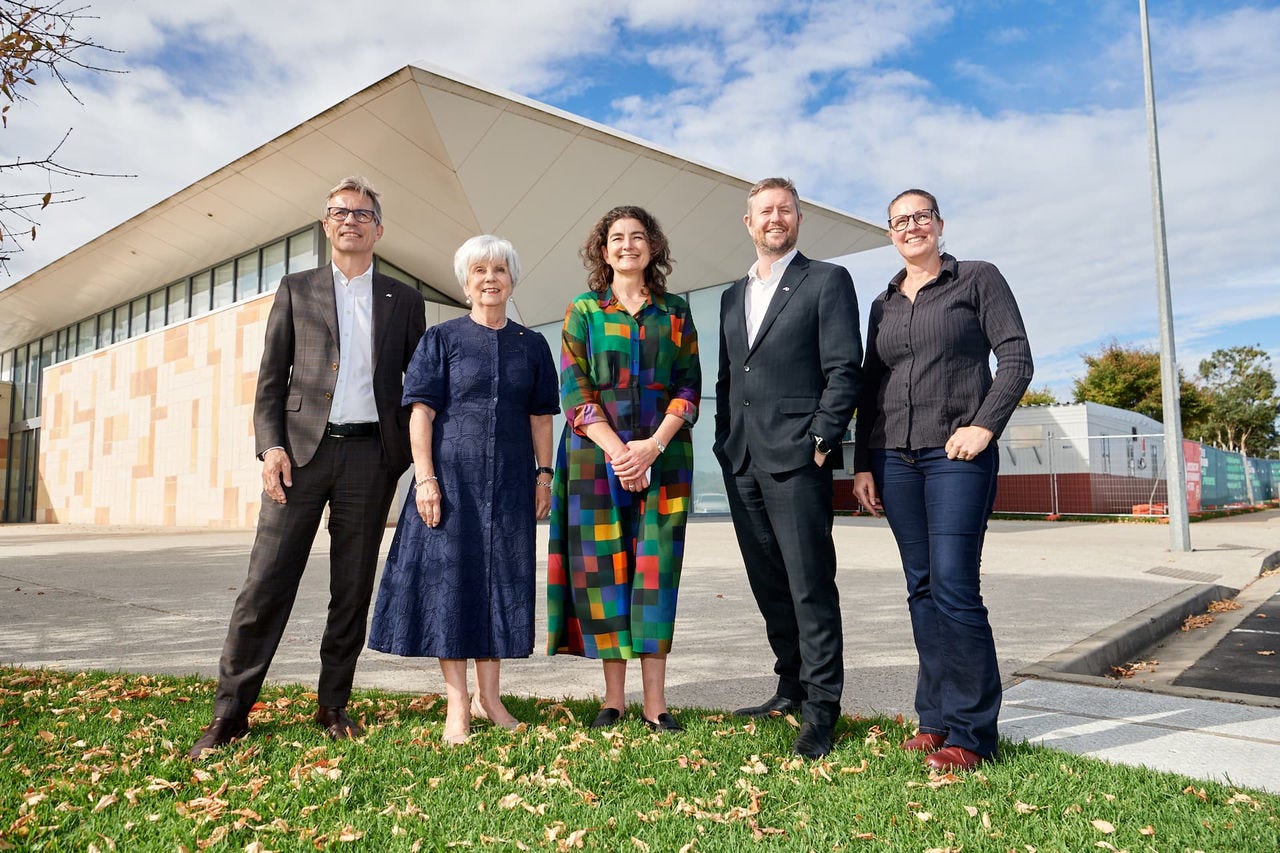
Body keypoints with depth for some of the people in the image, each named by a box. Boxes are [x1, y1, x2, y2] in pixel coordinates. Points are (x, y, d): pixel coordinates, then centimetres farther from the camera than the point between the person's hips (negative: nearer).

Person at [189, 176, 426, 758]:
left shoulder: (404, 300, 13)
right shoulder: (296, 290, 12)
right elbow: (271, 379, 8)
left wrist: (418, 458, 4)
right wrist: (271, 446, -5)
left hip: (371, 455, 1)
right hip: (302, 449, 0)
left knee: (353, 589, 6)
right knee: (266, 583, -2)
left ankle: (333, 707, 20)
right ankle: (230, 712, 10)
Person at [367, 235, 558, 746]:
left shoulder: (531, 346, 11)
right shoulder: (442, 339, 3)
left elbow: (541, 417, 11)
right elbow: (421, 413, -3)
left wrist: (544, 475, 3)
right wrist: (425, 478, -12)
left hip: (510, 481, 3)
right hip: (452, 476, -2)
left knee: (501, 580, 7)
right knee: (449, 577, -2)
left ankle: (488, 696, 20)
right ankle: (457, 703, 8)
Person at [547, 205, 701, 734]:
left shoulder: (675, 313, 11)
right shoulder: (582, 312, 8)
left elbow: (690, 387, 4)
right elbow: (574, 391, -1)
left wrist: (652, 445, -11)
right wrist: (617, 450, -13)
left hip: (662, 458, 1)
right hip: (595, 457, 0)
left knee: (656, 567, -2)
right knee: (603, 566, 0)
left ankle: (655, 701, 4)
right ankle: (613, 695, 11)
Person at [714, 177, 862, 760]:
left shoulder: (827, 281, 2)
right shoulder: (733, 295, 20)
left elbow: (844, 371, -5)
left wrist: (821, 440, -12)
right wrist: (726, 441, 11)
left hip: (796, 457, -6)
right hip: (742, 463, 6)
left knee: (810, 585, -3)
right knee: (769, 585, 13)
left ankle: (821, 709, 7)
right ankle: (791, 688, 27)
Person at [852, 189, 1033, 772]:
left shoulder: (978, 279, 5)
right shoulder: (883, 304, 17)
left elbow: (1017, 358, -2)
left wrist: (985, 425, -15)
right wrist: (862, 464, 10)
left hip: (956, 453, -5)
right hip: (894, 457, 5)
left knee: (953, 586, -11)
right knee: (921, 588, 7)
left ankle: (970, 734, 1)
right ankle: (936, 719, 16)